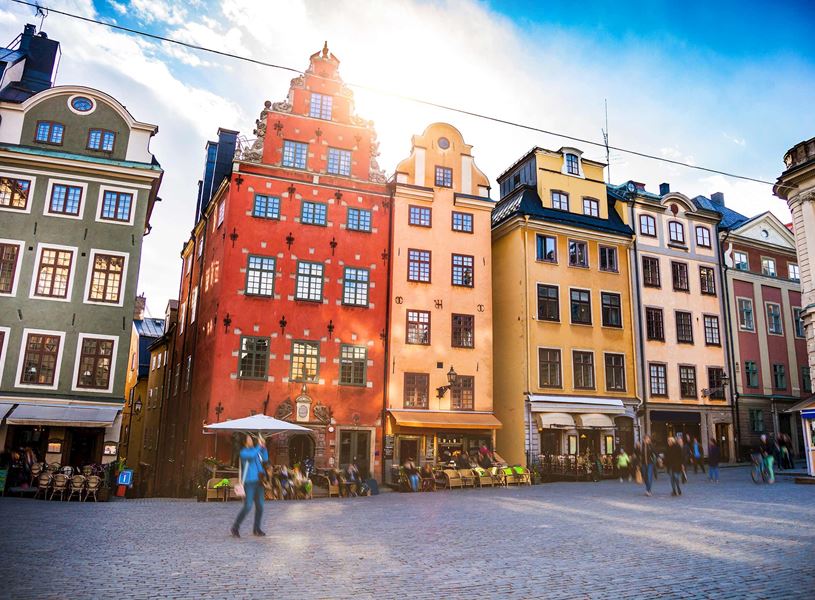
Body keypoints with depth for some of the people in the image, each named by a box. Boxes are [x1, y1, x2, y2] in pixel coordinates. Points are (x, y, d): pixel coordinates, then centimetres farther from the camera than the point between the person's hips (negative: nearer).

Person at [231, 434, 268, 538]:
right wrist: (259, 446, -15)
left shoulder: (256, 450, 13)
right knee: (247, 506, -10)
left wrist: (263, 447, -4)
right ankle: (235, 527, 4)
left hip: (258, 482, 6)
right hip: (249, 482, -6)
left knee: (260, 506, 7)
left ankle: (256, 529, 19)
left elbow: (265, 459, 5)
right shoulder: (243, 452, -5)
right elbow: (251, 455, -25)